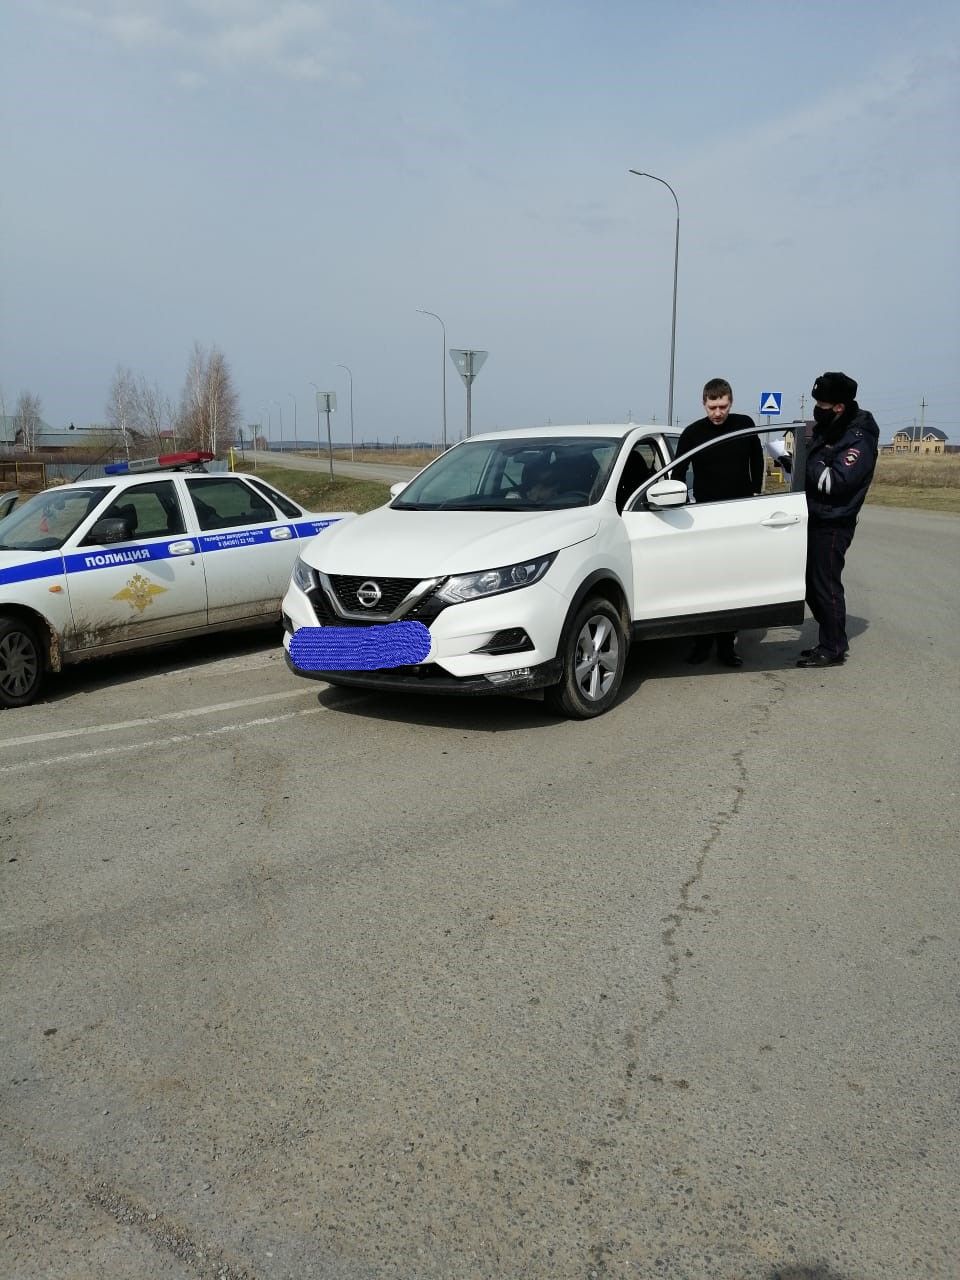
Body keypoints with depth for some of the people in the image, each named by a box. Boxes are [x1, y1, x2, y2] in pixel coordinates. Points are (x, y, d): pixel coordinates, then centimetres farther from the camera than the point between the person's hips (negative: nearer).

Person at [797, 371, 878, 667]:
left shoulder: (858, 441, -16)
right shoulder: (828, 430, 11)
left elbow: (835, 482, -25)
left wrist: (803, 459, -24)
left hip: (833, 525, -9)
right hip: (815, 520, 9)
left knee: (826, 586, -4)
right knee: (812, 584, 13)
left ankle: (833, 649, 5)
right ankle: (829, 641, 25)